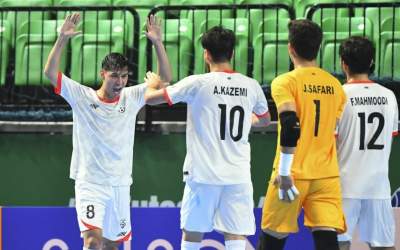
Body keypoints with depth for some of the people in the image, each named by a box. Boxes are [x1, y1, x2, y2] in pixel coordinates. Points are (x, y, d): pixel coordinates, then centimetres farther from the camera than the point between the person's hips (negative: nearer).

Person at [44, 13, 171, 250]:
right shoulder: (82, 96, -3)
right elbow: (50, 72, -11)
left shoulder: (132, 97, 5)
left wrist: (158, 43, -11)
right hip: (90, 183, -4)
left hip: (120, 184, 4)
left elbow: (165, 80, 0)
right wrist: (62, 39, -23)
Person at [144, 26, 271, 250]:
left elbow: (150, 98, 1)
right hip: (238, 175, 2)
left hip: (203, 174, -2)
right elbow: (265, 120, 24)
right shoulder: (251, 86, 4)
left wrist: (153, 84, 23)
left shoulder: (197, 83, -7)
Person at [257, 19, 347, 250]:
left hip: (293, 174, -3)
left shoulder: (285, 82, -6)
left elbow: (291, 126, -19)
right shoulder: (334, 86, 10)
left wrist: (284, 171, -17)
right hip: (327, 175, 3)